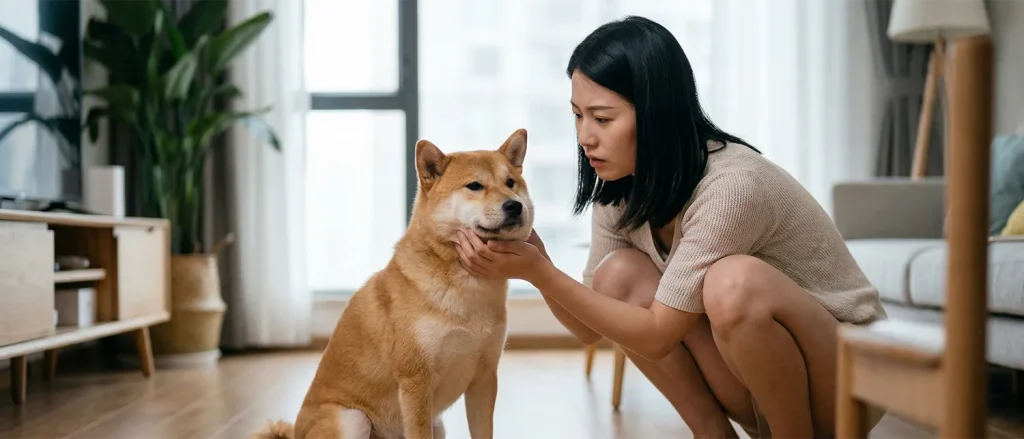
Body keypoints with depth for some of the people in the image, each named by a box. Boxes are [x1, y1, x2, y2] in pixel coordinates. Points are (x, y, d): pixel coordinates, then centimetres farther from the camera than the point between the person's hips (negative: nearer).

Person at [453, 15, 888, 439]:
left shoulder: (731, 185, -29)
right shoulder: (621, 187, -6)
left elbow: (659, 335, -26)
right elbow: (591, 328, -3)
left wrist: (540, 274, -29)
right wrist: (538, 264, -21)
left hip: (850, 369, -6)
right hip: (758, 375, 6)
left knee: (735, 280, -35)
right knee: (619, 275, -13)